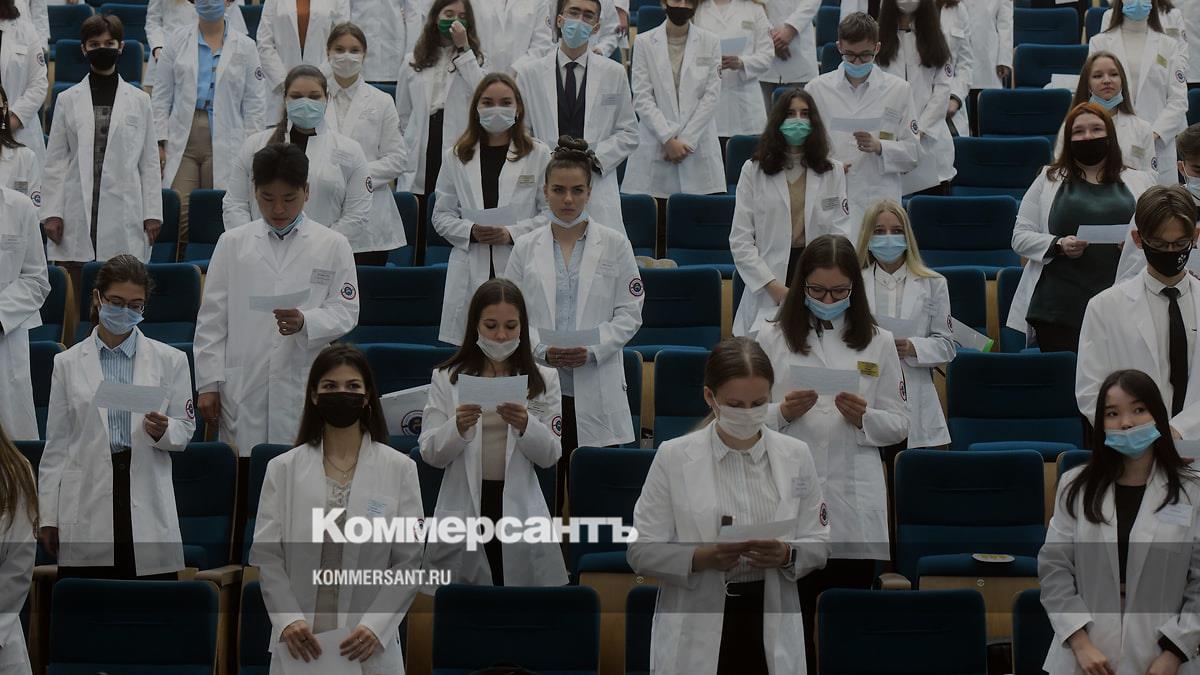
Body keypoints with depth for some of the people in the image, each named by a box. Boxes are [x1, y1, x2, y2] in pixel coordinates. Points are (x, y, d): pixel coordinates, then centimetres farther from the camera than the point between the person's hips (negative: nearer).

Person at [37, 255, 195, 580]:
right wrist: (48, 516, 6)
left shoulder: (170, 360, 7)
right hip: (86, 510, 0)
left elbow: (185, 430, 10)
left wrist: (162, 431, -13)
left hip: (148, 510, 0)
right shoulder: (67, 363, 8)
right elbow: (56, 445, 9)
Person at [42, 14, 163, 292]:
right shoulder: (67, 100, 9)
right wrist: (52, 212, 0)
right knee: (81, 298, 0)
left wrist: (153, 213, 1)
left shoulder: (139, 100, 8)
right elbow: (55, 161, 8)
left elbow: (150, 162, 8)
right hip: (78, 214, 1)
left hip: (124, 212, 0)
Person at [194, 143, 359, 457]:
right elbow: (212, 320, 8)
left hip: (305, 387, -1)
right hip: (243, 389, 1)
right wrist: (209, 383, 2)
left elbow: (345, 312, 4)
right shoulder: (232, 243, 9)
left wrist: (305, 322, -16)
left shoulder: (332, 245, 5)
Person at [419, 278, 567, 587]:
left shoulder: (543, 380, 5)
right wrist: (458, 428, -21)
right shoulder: (447, 378, 3)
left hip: (519, 508, 1)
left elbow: (550, 456, 0)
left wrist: (526, 425, -19)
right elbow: (430, 454, -1)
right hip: (463, 509, 0)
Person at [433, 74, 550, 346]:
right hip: (471, 273, 2)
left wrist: (513, 233, -12)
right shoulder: (456, 157, 12)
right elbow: (441, 215, 13)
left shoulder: (538, 155, 5)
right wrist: (470, 231, -6)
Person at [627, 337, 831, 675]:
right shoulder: (673, 456, -3)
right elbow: (641, 551, -4)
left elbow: (818, 544, 6)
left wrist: (786, 555, -16)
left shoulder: (796, 455, 4)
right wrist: (701, 558, -21)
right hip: (696, 634, -2)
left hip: (771, 629, 2)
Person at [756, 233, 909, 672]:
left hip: (854, 507, 1)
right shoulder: (772, 338, 6)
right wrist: (782, 413, -14)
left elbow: (899, 425, 8)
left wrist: (863, 417, -12)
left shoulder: (878, 343, 9)